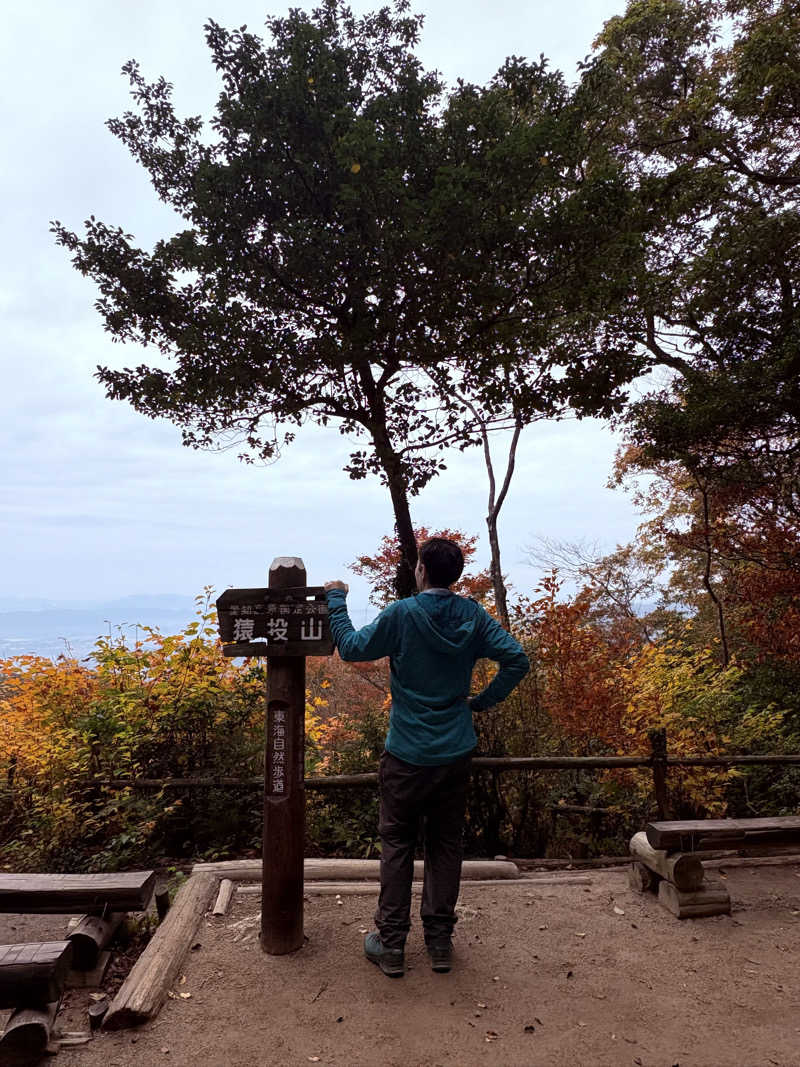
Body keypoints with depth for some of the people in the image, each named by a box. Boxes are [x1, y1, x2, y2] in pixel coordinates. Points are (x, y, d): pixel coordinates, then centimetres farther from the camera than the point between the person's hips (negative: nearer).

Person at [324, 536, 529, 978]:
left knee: (396, 846, 11)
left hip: (407, 755, -3)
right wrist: (482, 701, 4)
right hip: (455, 754, 3)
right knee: (446, 846, 15)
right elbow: (516, 660, -5)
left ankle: (391, 945, 18)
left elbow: (351, 648, -4)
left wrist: (336, 600, 8)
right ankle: (440, 942, 25)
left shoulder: (401, 614, -14)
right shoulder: (472, 615, -3)